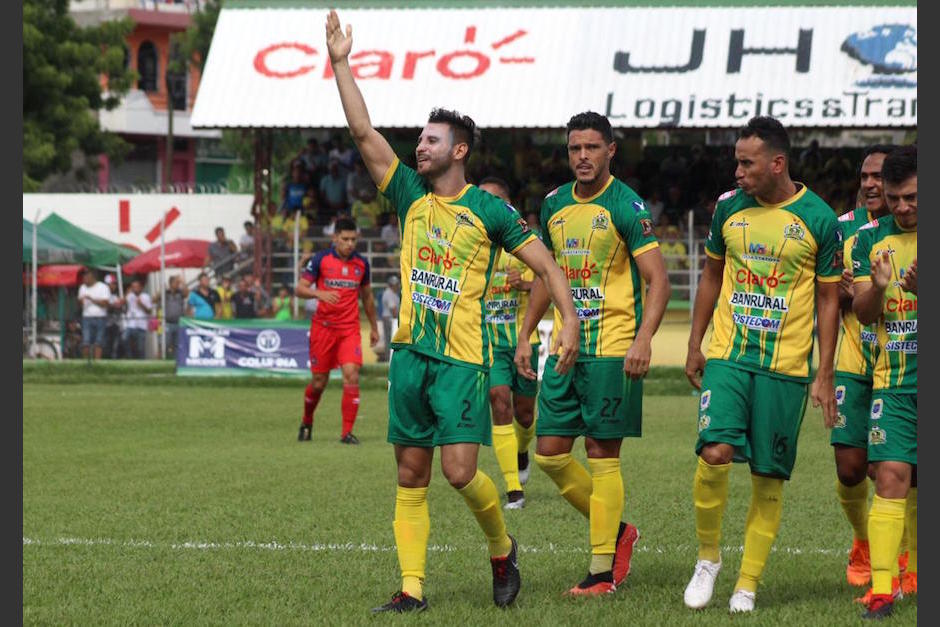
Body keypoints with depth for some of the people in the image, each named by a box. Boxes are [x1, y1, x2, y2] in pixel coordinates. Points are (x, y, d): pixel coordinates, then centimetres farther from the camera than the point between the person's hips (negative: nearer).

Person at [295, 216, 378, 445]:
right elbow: (300, 289, -6)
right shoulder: (320, 260, -4)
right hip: (323, 327, -2)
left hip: (350, 328, 2)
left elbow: (367, 296, 20)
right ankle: (306, 423, 31)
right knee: (319, 381, 4)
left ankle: (347, 432, -11)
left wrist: (374, 327, 23)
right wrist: (319, 293, -25)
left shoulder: (361, 263, 6)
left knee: (351, 375, -15)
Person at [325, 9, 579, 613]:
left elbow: (546, 263, 0)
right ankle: (412, 588, 6)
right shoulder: (412, 197, 9)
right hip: (410, 353, 5)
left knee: (461, 471, -13)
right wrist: (340, 63, 0)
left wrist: (570, 320, -14)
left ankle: (502, 549, 14)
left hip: (463, 358, -5)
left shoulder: (488, 210, -2)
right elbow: (364, 132, 5)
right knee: (411, 476, 4)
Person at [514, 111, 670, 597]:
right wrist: (525, 335, 18)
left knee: (602, 455, -4)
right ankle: (617, 532, 22)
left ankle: (603, 570, 3)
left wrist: (643, 339, -26)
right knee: (549, 452, 4)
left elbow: (658, 281, -13)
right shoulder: (554, 205, 10)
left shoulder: (626, 206, -9)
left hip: (612, 350, -7)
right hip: (565, 347, 7)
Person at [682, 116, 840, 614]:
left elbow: (828, 301, 1)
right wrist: (694, 345, 15)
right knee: (715, 454, -16)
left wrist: (824, 376, -3)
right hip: (727, 356, 2)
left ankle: (748, 583, 11)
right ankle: (708, 557, 5)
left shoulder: (818, 219, -5)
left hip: (786, 365, -2)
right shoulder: (729, 208, 4)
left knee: (769, 476, 1)